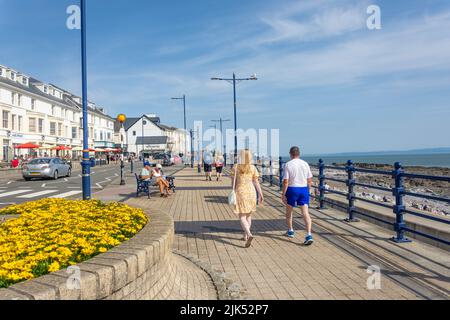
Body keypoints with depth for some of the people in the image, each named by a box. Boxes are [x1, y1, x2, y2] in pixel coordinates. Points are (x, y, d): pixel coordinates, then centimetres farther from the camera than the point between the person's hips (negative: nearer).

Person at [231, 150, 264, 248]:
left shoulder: (235, 167, -3)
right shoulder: (253, 168, 1)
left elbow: (233, 182, 1)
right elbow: (256, 182, -2)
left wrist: (234, 192, 14)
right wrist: (261, 194, 1)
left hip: (240, 192, -3)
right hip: (251, 191, 3)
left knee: (242, 217, -2)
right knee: (248, 215, 17)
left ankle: (249, 235, -22)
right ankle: (245, 236, 26)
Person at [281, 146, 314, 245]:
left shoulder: (288, 165, -9)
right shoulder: (305, 164, 3)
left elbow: (285, 181, -12)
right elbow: (310, 181, 6)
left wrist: (283, 194, -5)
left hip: (292, 189, -3)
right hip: (304, 189, 3)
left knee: (289, 211, 19)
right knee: (306, 213, -1)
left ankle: (290, 231, 33)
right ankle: (309, 235, -14)